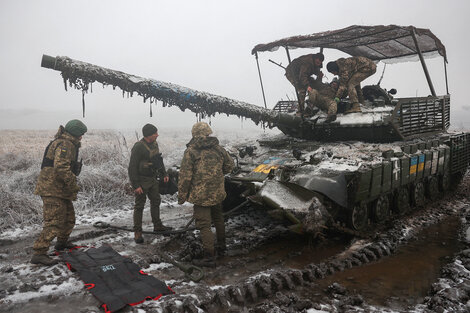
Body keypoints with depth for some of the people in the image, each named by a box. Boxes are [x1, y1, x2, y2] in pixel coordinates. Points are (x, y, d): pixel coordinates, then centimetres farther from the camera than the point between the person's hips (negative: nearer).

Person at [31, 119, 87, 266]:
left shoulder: (66, 143, 19)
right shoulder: (65, 144, -16)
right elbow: (61, 168, -29)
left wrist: (71, 185, 24)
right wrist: (73, 185, -20)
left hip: (60, 189, 11)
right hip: (53, 190, -11)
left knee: (69, 218, 21)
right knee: (54, 222, -12)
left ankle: (62, 242, 40)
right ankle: (38, 254, -9)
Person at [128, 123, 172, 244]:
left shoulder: (154, 144, 3)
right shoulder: (138, 147, -23)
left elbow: (159, 159, 18)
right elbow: (132, 167, -22)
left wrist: (164, 174, 17)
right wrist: (136, 185, -23)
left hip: (152, 179, 8)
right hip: (141, 181, -8)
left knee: (156, 201, 16)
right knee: (139, 206, 1)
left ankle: (157, 225, 31)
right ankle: (137, 232, 11)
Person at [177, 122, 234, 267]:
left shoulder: (190, 151, -10)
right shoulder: (219, 149, 3)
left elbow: (185, 176, -11)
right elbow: (229, 166, 15)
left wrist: (182, 195, -3)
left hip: (200, 194, -5)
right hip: (218, 193, 6)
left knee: (204, 225, 0)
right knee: (218, 219, 24)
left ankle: (209, 257, 1)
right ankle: (221, 246, 39)